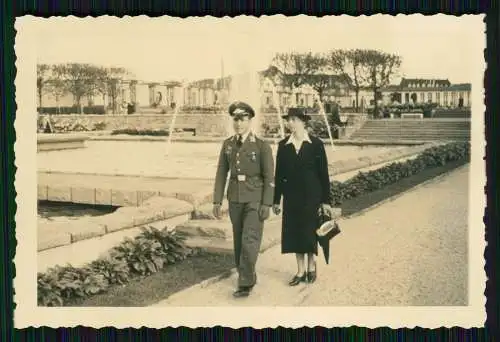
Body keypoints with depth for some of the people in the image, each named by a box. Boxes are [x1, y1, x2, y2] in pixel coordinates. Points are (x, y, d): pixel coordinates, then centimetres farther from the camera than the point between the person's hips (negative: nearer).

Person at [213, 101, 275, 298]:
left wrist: (267, 205, -15)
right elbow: (221, 174, 6)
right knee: (239, 241, 10)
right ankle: (247, 277, 26)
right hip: (235, 199, 5)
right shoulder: (228, 145, 5)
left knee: (249, 241, -13)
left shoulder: (262, 146, -9)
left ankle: (245, 282, -4)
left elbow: (269, 177, -9)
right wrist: (217, 201, 1)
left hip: (255, 200, -4)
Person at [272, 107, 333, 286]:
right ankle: (301, 270, 18)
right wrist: (276, 200, 5)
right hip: (291, 197, 3)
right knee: (294, 233, 6)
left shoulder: (316, 144, -4)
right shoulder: (283, 145, 4)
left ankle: (311, 266, 25)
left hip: (311, 196, -3)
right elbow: (279, 174, 6)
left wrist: (326, 200, -5)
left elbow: (323, 173, -3)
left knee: (310, 232, 2)